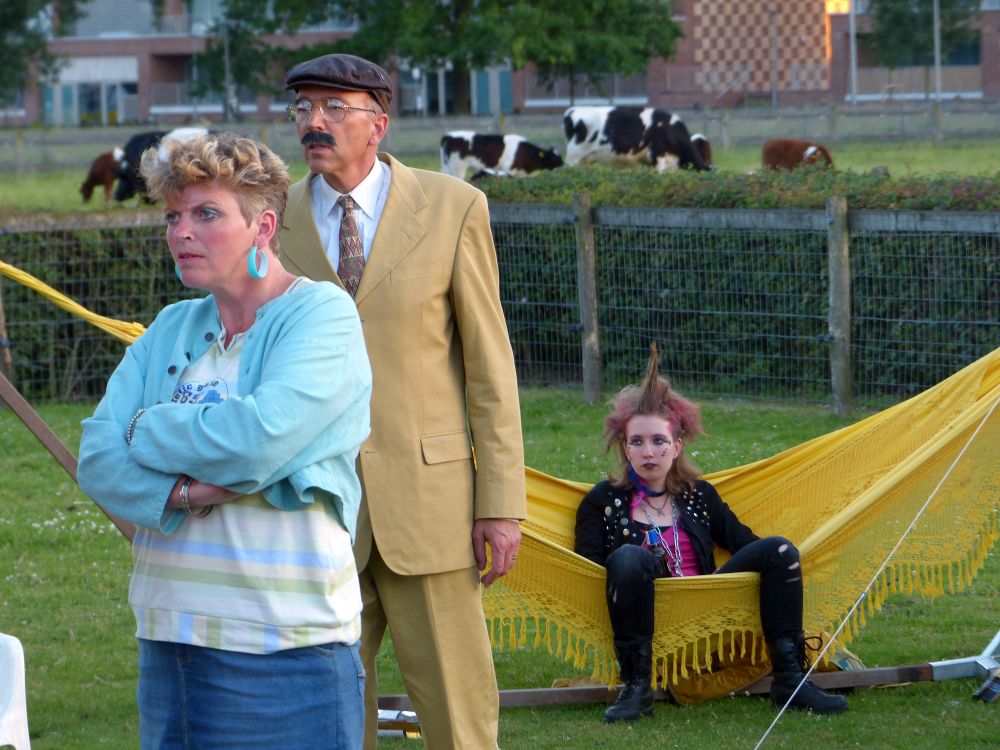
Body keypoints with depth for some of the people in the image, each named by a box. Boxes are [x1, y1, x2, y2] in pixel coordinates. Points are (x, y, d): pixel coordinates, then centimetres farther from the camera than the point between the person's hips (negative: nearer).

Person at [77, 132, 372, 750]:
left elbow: (260, 438, -21)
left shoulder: (321, 314, -5)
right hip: (166, 638, 6)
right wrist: (184, 493, -16)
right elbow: (98, 459, 3)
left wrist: (147, 431, -5)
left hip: (284, 647, -6)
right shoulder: (171, 330, 14)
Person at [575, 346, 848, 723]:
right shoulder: (604, 501, 11)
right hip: (646, 620, -4)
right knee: (629, 557, -35)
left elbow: (744, 543, 15)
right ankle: (635, 687, -29)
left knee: (779, 550, -12)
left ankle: (790, 678, -18)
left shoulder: (700, 496, 21)